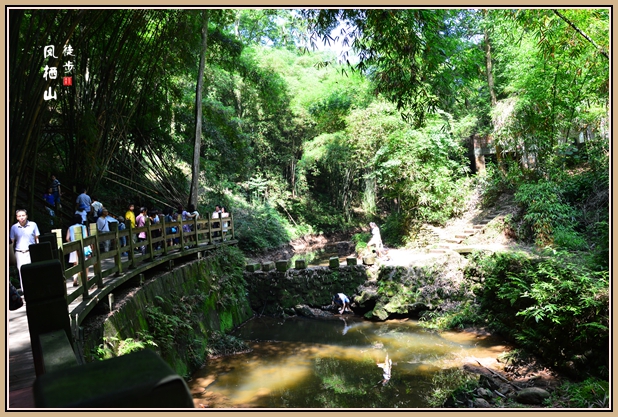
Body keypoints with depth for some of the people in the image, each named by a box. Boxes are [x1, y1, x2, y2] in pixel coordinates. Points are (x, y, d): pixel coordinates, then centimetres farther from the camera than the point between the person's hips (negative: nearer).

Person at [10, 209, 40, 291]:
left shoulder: (33, 225, 3)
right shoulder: (14, 227, 4)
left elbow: (37, 238, 7)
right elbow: (12, 241, 8)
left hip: (32, 252, 0)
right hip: (20, 253, 0)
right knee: (22, 272, -1)